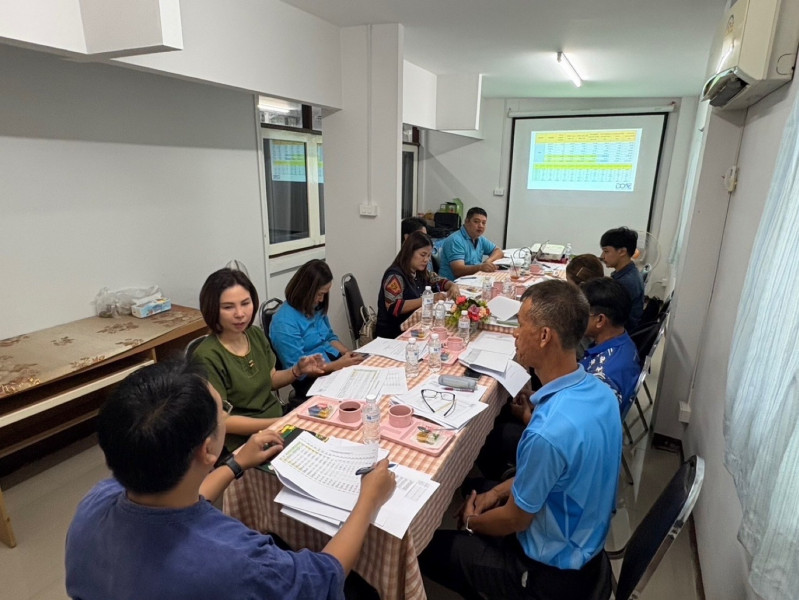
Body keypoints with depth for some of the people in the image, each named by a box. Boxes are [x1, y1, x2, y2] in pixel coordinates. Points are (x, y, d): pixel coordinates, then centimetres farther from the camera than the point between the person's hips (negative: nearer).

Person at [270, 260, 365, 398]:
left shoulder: (316, 308, 7)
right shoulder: (284, 323, -18)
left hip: (336, 362, 8)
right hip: (311, 381, -8)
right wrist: (338, 365, -21)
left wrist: (348, 352, 0)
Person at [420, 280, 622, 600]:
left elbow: (516, 519, -21)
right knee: (477, 502, 25)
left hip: (552, 571, -7)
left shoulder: (548, 431, -38)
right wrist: (498, 491, 5)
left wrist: (472, 521, -2)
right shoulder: (600, 392, -10)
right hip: (583, 545, 7)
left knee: (427, 548, 5)